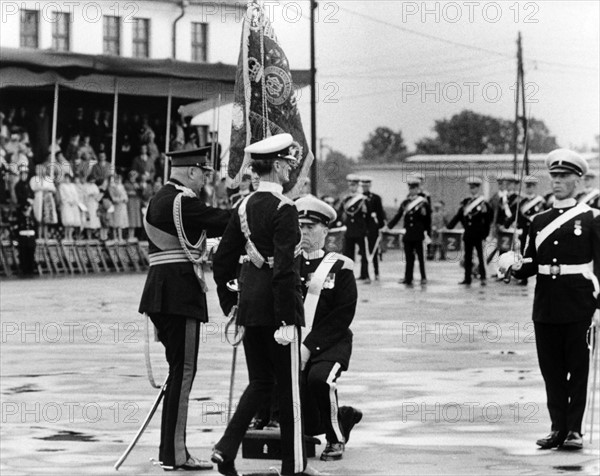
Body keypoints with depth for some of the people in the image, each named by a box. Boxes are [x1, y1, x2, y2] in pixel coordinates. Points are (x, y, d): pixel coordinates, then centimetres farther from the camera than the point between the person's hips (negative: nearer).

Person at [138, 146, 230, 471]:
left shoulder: (159, 200, 17)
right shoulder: (183, 201, -13)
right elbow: (221, 222, -13)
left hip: (159, 294, 10)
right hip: (180, 294, -10)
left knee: (179, 369, 17)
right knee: (183, 372, -6)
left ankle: (169, 447, 22)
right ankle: (174, 454, -4)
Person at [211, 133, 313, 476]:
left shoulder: (245, 207, 8)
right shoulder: (284, 210, -15)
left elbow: (222, 261, 12)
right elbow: (284, 268, -21)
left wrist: (229, 305, 20)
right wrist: (287, 321, -20)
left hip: (250, 304, 7)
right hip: (277, 306, -7)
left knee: (260, 383, 15)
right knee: (290, 386, 4)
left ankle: (227, 448, 0)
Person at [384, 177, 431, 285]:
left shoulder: (423, 202, -2)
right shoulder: (405, 203, 10)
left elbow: (428, 219, -1)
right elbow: (398, 216, 8)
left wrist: (428, 234, -3)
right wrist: (389, 226, -2)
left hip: (418, 235, -4)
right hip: (408, 234, 4)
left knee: (420, 256, 0)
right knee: (409, 257, 6)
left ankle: (423, 277, 8)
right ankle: (408, 278, 10)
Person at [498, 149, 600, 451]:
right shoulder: (539, 221, 13)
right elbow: (531, 264, 12)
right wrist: (515, 266, -9)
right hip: (545, 306, 4)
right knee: (551, 369, 5)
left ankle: (574, 429, 4)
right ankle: (558, 428, 11)